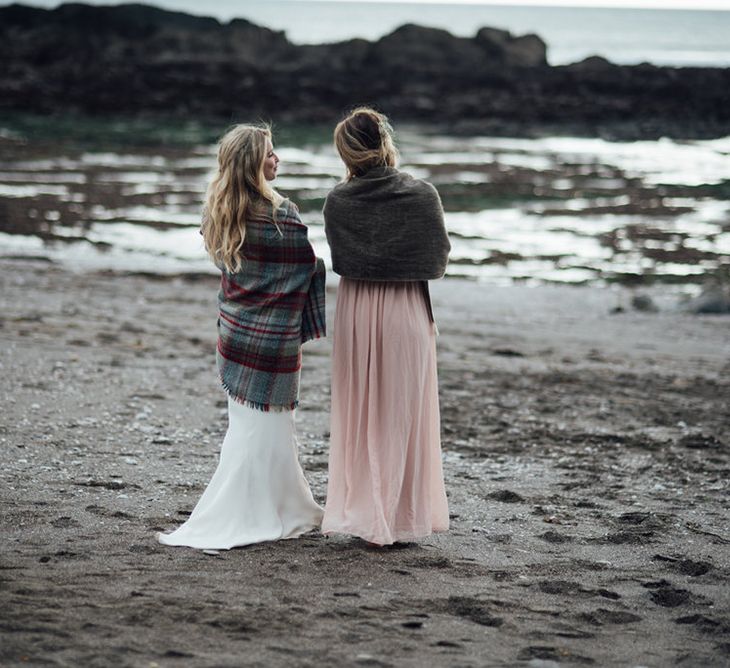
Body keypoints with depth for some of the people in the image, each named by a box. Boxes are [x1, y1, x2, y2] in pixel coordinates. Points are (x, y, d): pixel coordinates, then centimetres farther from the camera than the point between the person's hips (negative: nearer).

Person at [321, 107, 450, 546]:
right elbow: (440, 257, -2)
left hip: (356, 312, 2)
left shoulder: (338, 202, -8)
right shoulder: (422, 196, -12)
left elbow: (339, 259, 2)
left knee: (360, 415, 13)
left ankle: (361, 514, 15)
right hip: (408, 311, -2)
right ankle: (402, 517, 13)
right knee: (404, 415, 9)